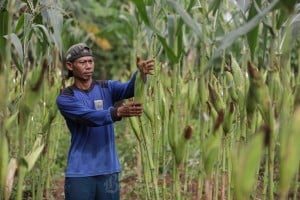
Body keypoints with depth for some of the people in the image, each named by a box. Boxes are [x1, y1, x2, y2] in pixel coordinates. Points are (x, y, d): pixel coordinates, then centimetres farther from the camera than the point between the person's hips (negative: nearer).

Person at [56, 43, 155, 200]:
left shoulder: (108, 88, 6)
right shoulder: (65, 98, -3)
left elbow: (130, 88, -15)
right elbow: (88, 117, -21)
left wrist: (141, 74, -38)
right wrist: (118, 112, -38)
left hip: (108, 171, 3)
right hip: (79, 174, -2)